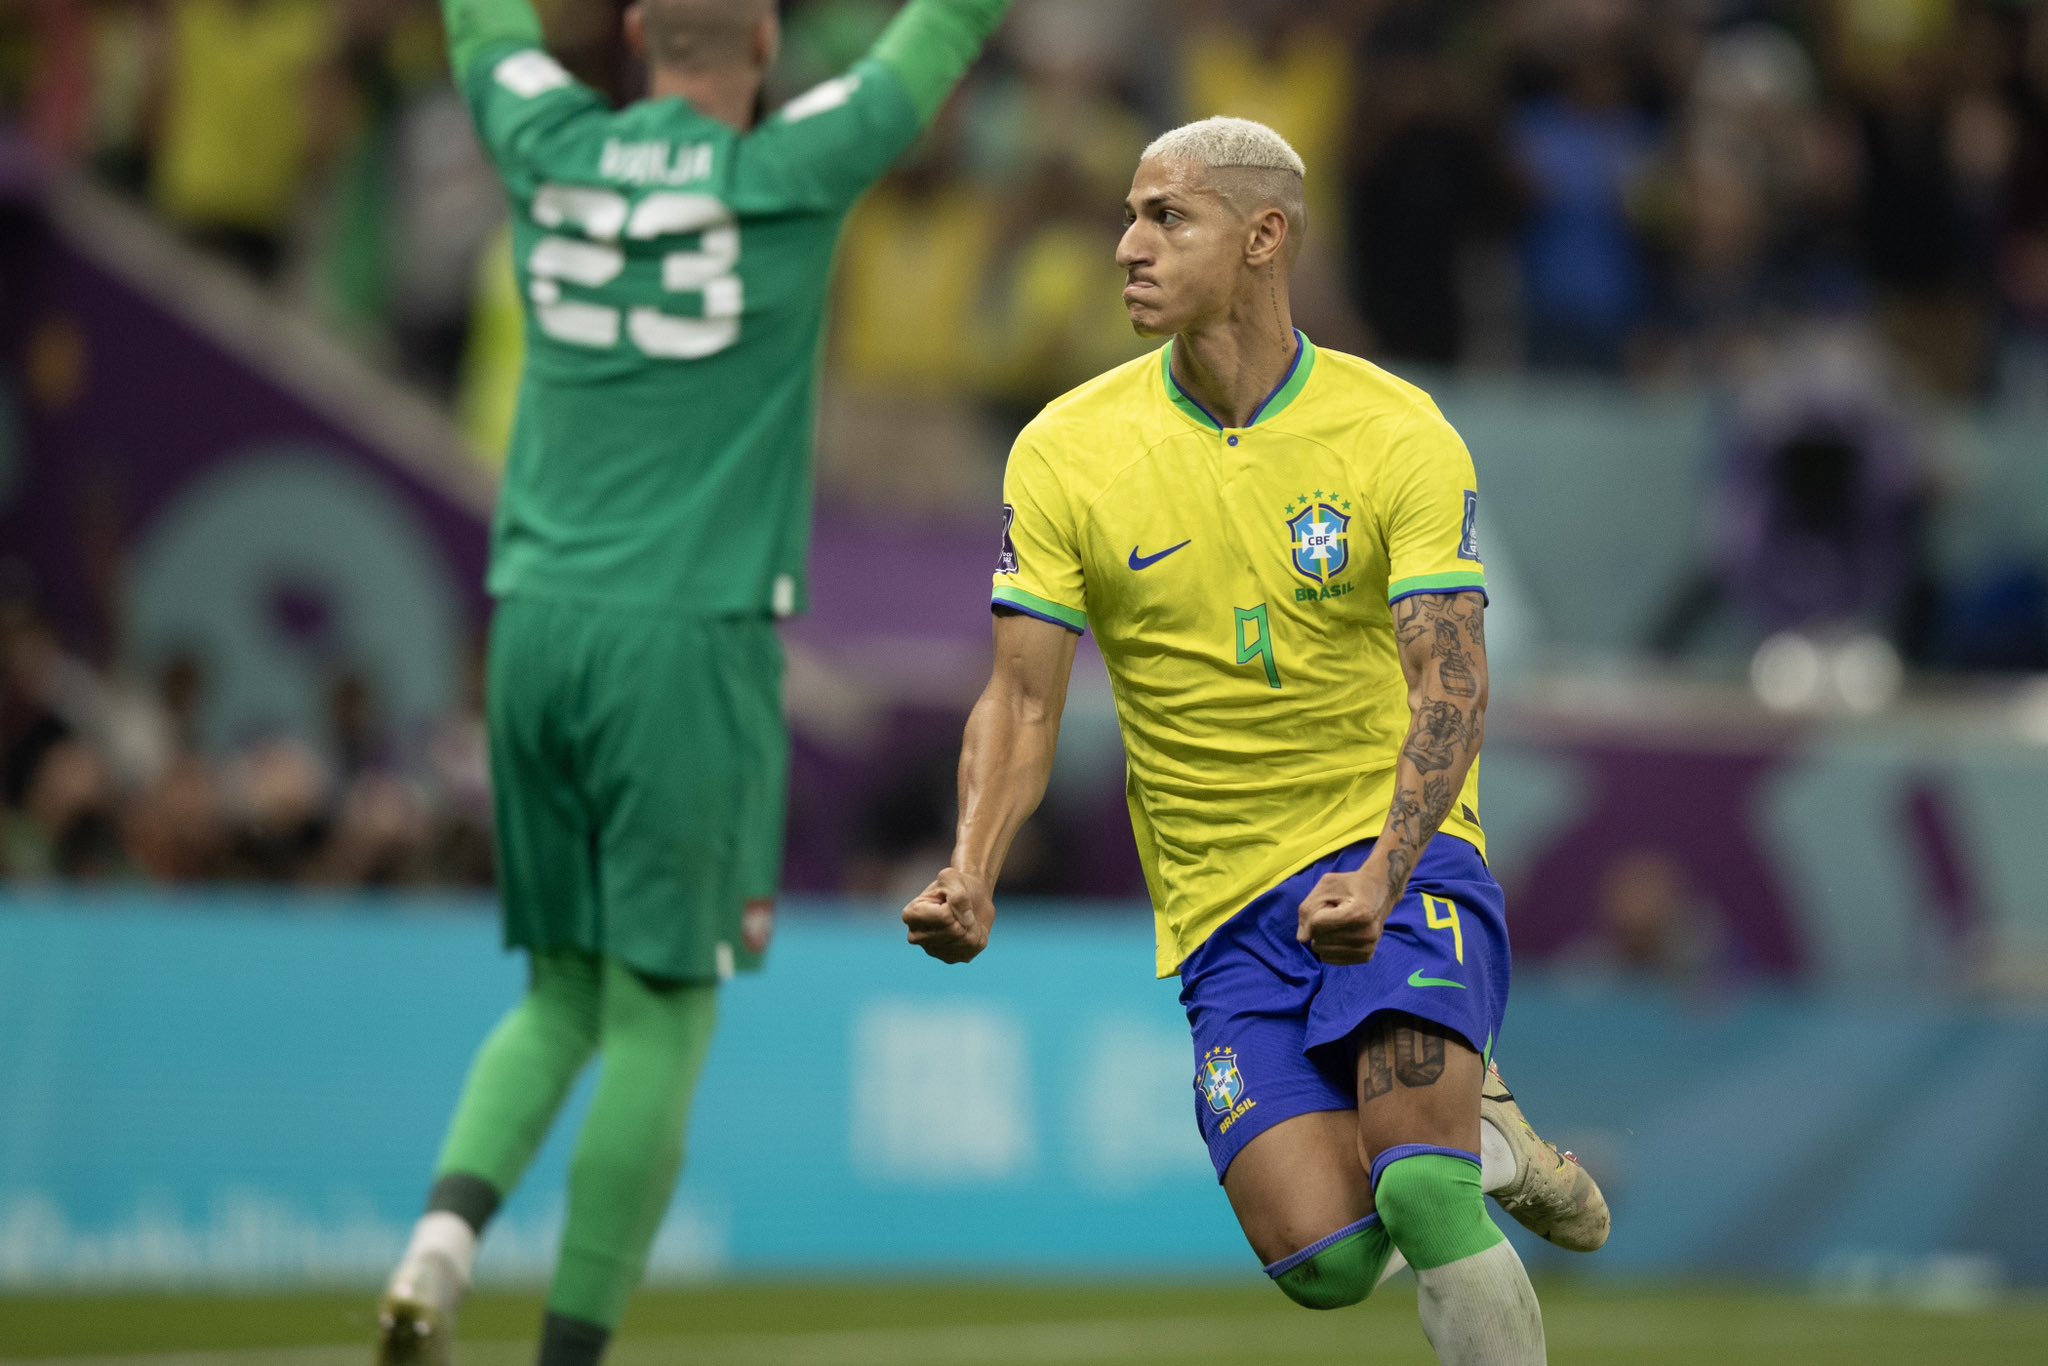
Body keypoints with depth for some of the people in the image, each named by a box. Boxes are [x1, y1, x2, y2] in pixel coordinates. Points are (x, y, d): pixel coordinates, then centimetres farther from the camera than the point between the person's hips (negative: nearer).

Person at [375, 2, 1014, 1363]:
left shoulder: (553, 151, 5)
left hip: (536, 629, 5)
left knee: (562, 994, 16)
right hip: (690, 640, -5)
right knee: (661, 1014, 1)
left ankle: (447, 1230, -9)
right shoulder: (790, 175, -6)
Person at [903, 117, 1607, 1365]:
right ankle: (1472, 1135, 19)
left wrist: (1381, 878, -31)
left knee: (1416, 1189, -27)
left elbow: (1451, 684, -14)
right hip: (1224, 908, 2)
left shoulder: (1400, 436, -7)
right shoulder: (1064, 452, -1)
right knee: (1324, 1260, -13)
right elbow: (1024, 700, -1)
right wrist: (973, 876, -19)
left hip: (1397, 856, -2)